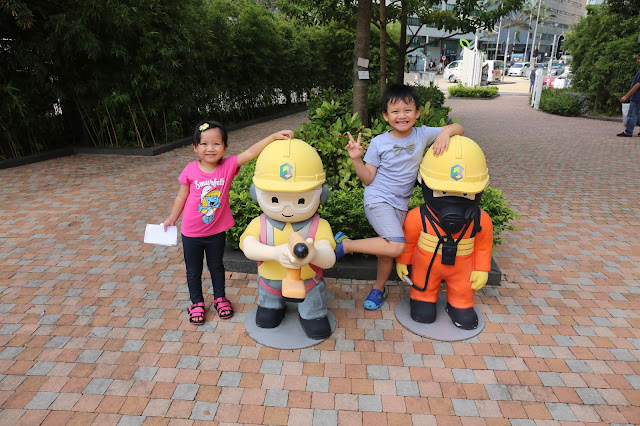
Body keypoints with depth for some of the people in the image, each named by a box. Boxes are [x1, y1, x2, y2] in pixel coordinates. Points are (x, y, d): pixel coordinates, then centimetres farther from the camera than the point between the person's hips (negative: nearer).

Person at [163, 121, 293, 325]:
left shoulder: (228, 166, -15)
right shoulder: (191, 170, -15)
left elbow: (250, 153, -28)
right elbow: (181, 197, -2)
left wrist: (273, 137, -39)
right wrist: (172, 218, 9)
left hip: (216, 231, 1)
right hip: (191, 233, 0)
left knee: (216, 267, 22)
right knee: (193, 271, 17)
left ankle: (220, 297, 44)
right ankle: (197, 302, 39)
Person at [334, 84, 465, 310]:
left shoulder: (423, 135, 0)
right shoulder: (379, 143, -8)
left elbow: (458, 128, 4)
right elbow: (368, 179, -5)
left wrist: (445, 132, -17)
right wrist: (356, 159, -21)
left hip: (400, 204, 4)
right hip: (378, 200, -4)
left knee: (389, 252, 11)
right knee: (396, 246, -22)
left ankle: (378, 288, 36)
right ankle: (344, 244, -9)